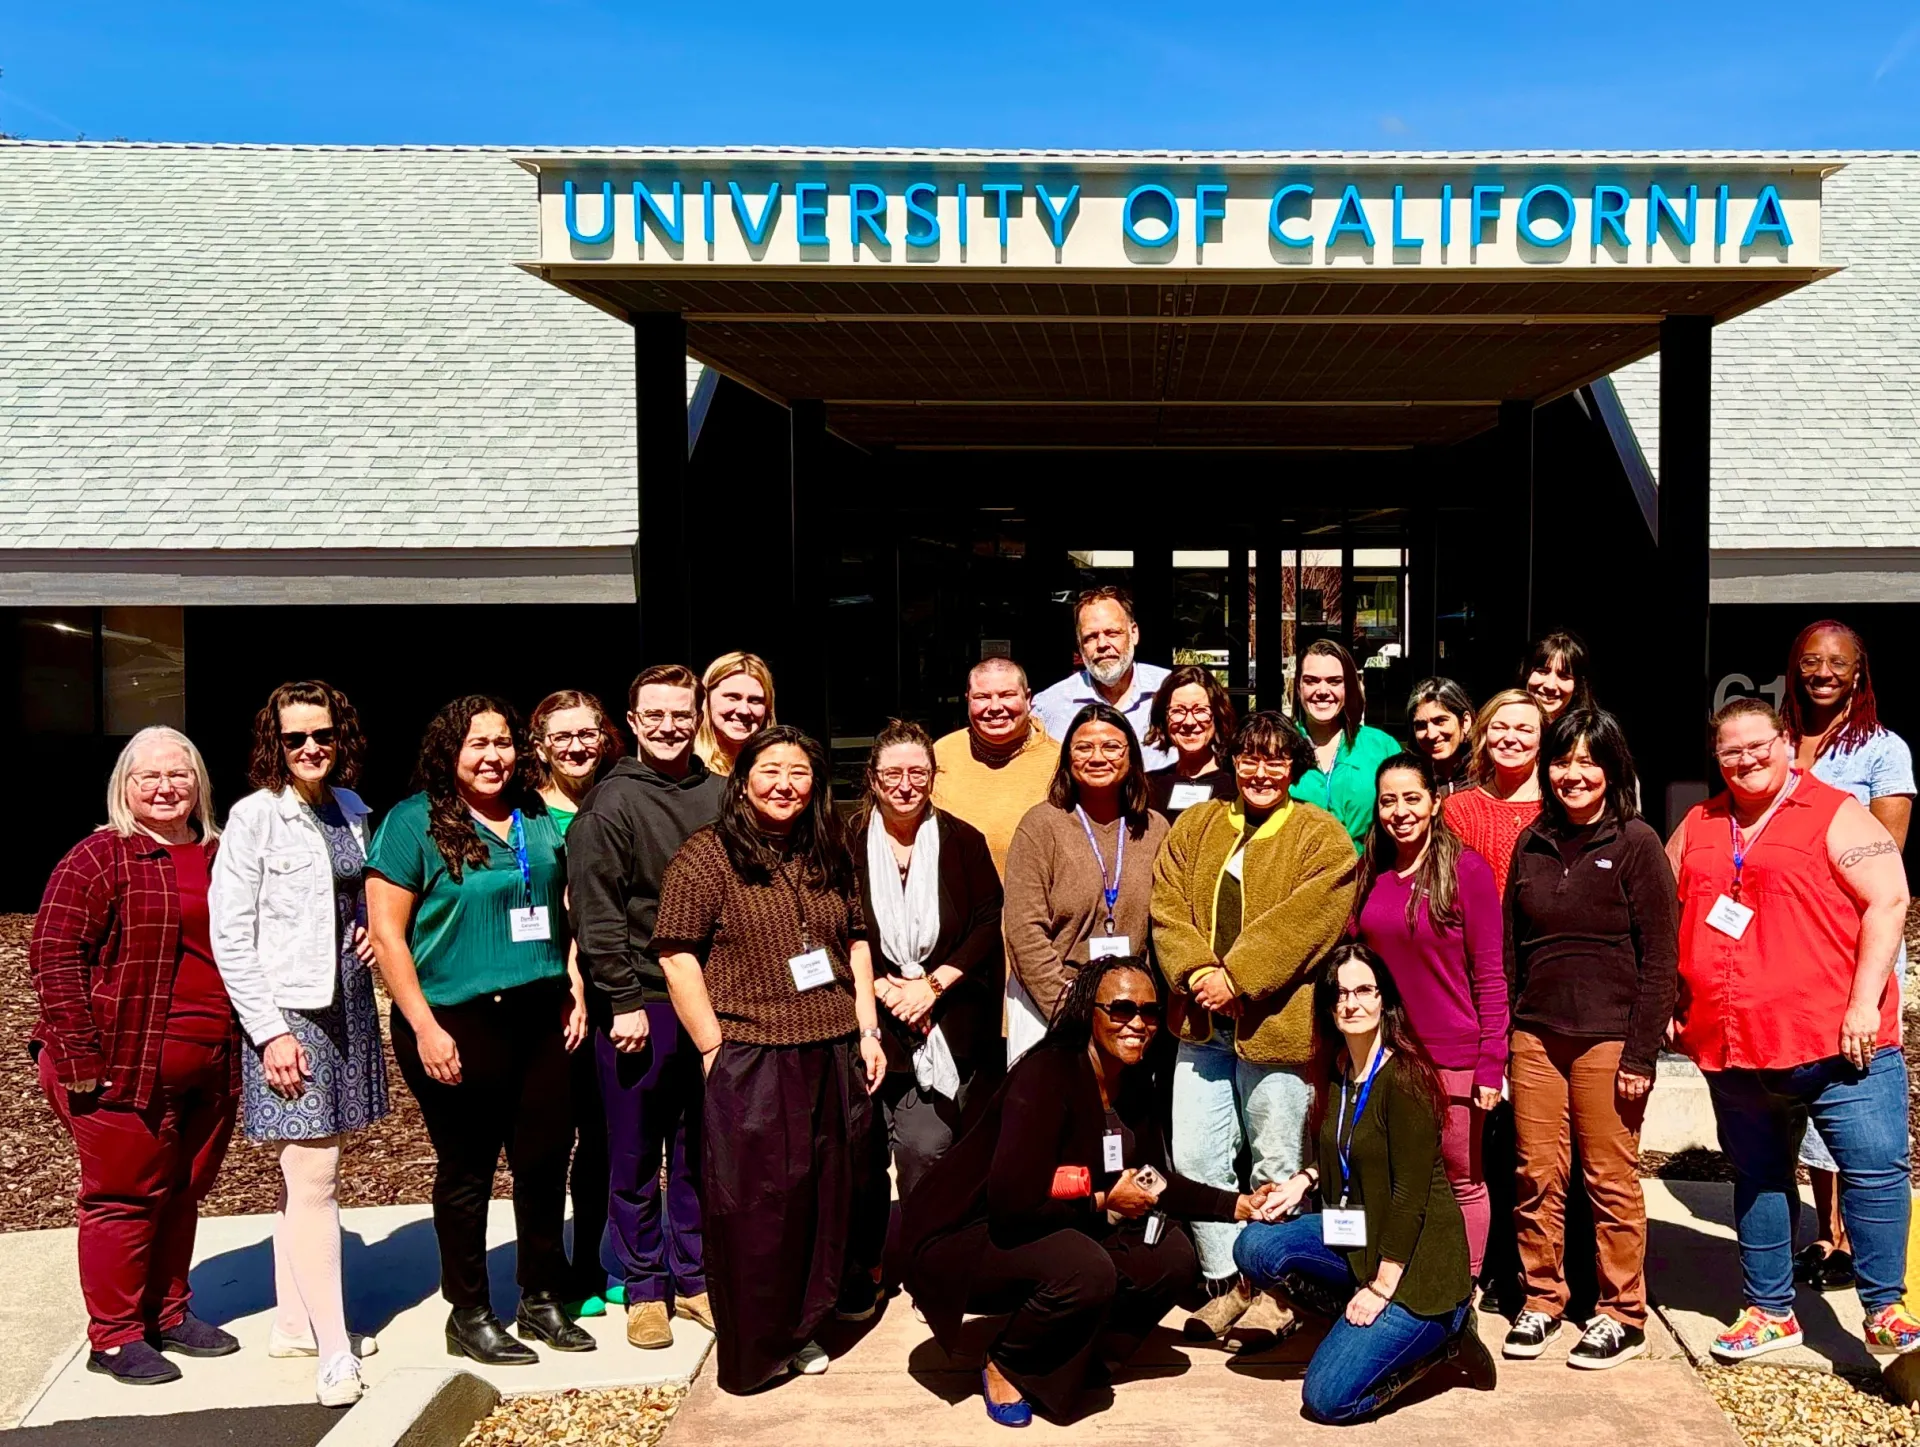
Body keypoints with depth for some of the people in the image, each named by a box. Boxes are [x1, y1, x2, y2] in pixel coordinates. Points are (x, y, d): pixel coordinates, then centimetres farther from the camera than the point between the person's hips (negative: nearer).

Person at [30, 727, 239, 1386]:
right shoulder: (100, 858, -9)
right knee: (125, 1197, 4)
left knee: (182, 1193, 16)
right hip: (125, 1070, -6)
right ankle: (114, 1338, 18)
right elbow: (53, 955, -14)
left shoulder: (220, 858, 10)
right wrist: (82, 1058, -18)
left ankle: (168, 1313, 31)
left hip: (209, 1070, 6)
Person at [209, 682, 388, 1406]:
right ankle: (334, 1352, 0)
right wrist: (271, 1032, -15)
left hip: (347, 1005, 6)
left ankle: (294, 1322, 26)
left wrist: (371, 931, 3)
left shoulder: (350, 810, 9)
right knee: (313, 1179, -7)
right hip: (288, 1012, -6)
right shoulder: (254, 816, -9)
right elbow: (230, 937, -11)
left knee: (307, 1170, 15)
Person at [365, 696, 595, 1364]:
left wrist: (574, 990, 11)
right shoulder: (414, 822, -7)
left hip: (540, 1016, 5)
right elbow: (386, 933, -10)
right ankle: (469, 1314, 24)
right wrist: (424, 1026, -14)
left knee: (545, 1158, 11)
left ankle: (543, 1300, 29)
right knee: (467, 1170, 7)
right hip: (458, 1022, -5)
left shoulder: (538, 820, 9)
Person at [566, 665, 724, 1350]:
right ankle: (644, 1289, 21)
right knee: (635, 1157, 6)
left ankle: (694, 1279, 26)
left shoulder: (719, 794, 7)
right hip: (638, 1004, -4)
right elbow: (596, 914, -9)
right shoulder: (608, 805, -6)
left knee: (700, 1150, 13)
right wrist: (625, 1001, -12)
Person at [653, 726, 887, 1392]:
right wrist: (716, 1051, -12)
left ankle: (802, 1327, 32)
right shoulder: (707, 854, -7)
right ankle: (754, 1350, 23)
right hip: (752, 1061, -5)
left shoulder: (829, 855, 11)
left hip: (835, 1057, 6)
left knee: (830, 1196, 13)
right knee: (755, 1206, 4)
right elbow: (677, 956, -11)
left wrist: (868, 1031, 9)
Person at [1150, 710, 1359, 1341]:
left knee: (1275, 1164, 6)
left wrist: (1235, 977, -20)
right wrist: (1197, 971, -12)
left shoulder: (1322, 838, -2)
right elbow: (1167, 908, 4)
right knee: (1194, 1157, 5)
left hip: (1275, 1023, -4)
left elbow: (1299, 922, -14)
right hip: (1202, 1022, 4)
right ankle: (1227, 1282, 20)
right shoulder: (1193, 827, 12)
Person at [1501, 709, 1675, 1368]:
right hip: (1535, 1034, 4)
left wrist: (1643, 1053, -11)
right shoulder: (1532, 844, 11)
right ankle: (1542, 1302, 20)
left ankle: (1623, 1317, 16)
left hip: (1608, 1036, -4)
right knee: (1536, 1177, 6)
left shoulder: (1635, 843, -3)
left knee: (1611, 1179, 2)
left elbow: (1659, 956, -6)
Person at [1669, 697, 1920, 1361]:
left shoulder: (1835, 815, -2)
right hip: (1732, 1047, 5)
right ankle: (1770, 1311, 26)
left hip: (1835, 1041, -5)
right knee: (1757, 1177, 13)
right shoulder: (1698, 828, 12)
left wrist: (1864, 1003, -16)